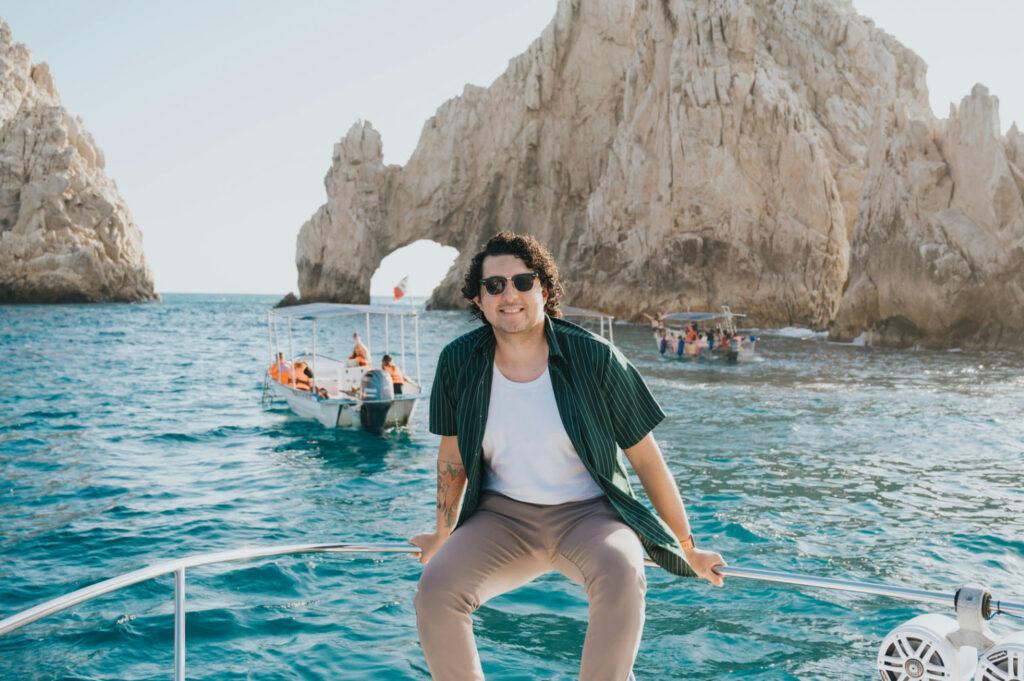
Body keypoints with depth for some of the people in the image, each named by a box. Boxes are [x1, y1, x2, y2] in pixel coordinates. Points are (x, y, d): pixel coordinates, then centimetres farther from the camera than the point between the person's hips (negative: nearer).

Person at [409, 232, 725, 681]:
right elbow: (452, 458, 10)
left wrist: (687, 549, 4)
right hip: (501, 517, 2)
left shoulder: (594, 358, -13)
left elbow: (646, 458, -4)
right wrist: (444, 537, 21)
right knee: (435, 588, -25)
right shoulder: (458, 363, -6)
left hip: (589, 514, -2)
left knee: (621, 576, -35)